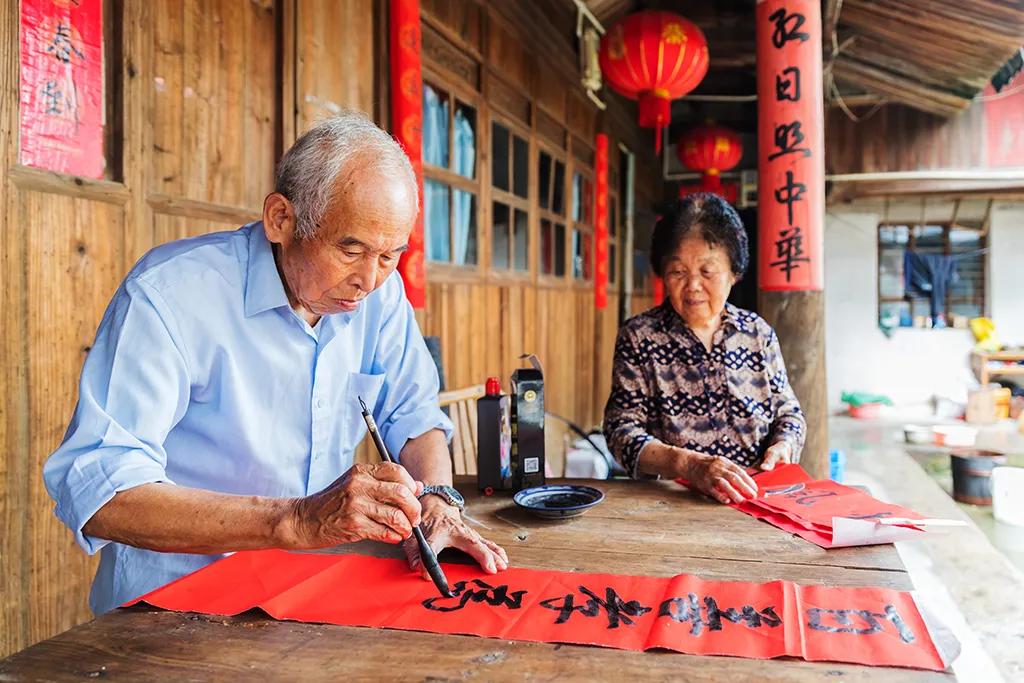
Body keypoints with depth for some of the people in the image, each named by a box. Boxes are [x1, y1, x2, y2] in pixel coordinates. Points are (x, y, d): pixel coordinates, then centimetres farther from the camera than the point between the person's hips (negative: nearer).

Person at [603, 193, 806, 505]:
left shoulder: (759, 333, 10)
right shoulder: (638, 336, 0)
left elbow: (789, 412, 17)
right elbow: (622, 430, -7)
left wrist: (782, 446, -6)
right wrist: (690, 465, -23)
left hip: (755, 500, 3)